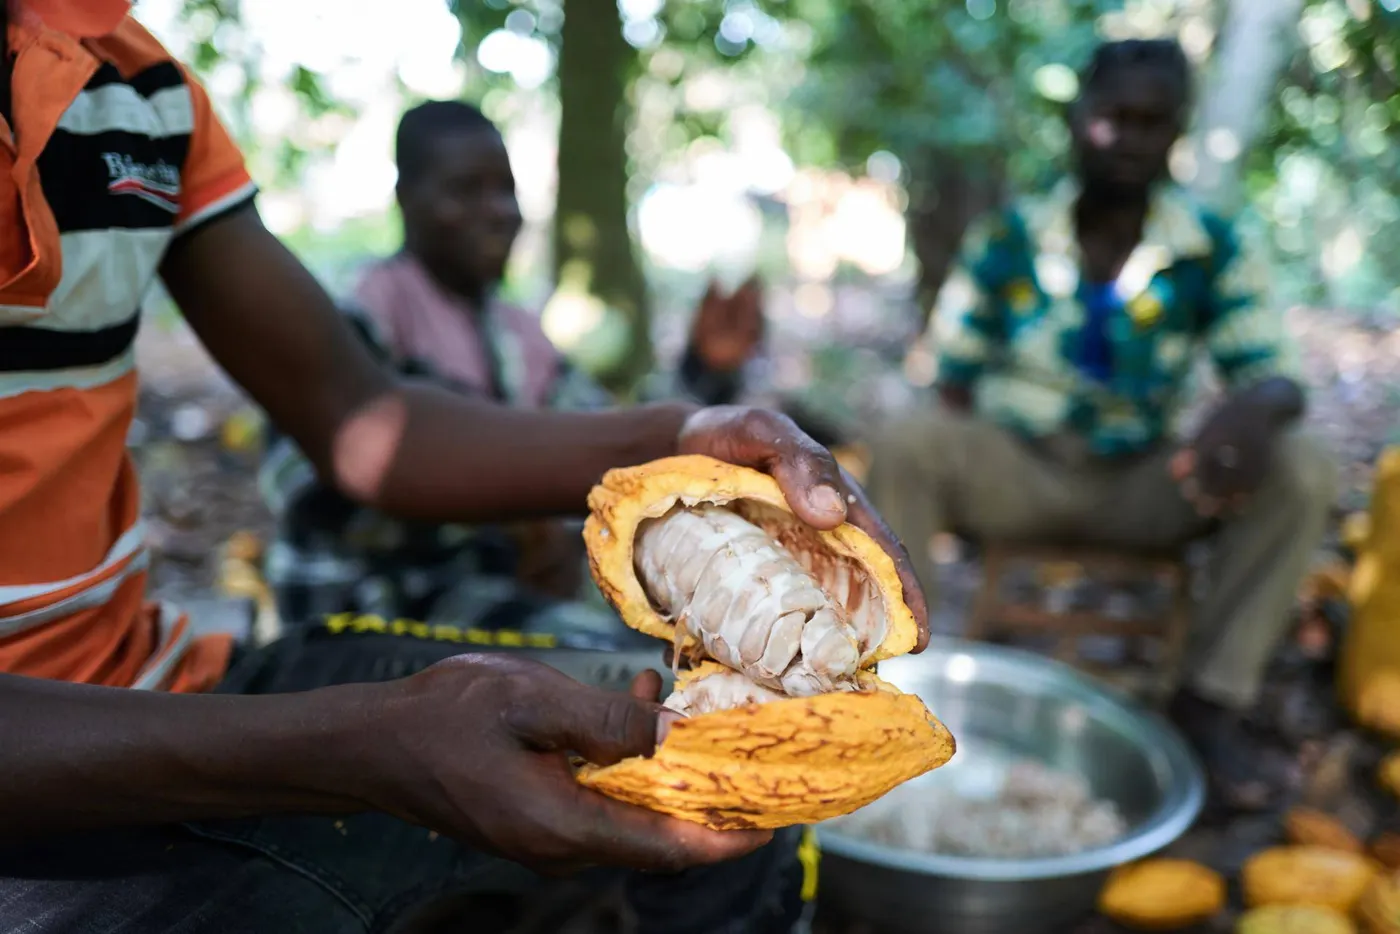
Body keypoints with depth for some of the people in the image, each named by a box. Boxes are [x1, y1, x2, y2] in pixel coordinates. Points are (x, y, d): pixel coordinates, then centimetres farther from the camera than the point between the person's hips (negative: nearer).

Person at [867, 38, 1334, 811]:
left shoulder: (1214, 252, -3)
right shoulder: (1008, 239, -4)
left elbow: (1274, 373, -6)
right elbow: (954, 387, -1)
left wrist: (1255, 407, -32)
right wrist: (951, 476, -20)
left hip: (1142, 487, 2)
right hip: (1016, 473, -1)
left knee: (1298, 471, -21)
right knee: (908, 446, -30)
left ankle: (1215, 699, -10)